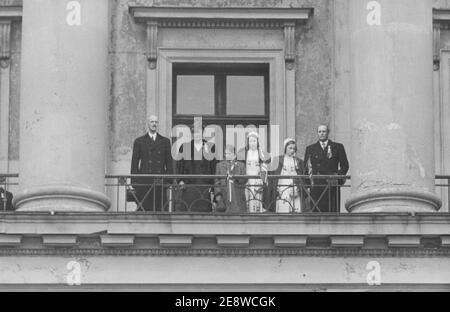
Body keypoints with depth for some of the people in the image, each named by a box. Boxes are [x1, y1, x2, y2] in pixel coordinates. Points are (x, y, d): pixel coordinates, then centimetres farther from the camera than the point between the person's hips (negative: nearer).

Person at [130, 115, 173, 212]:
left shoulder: (165, 141, 15)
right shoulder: (139, 141, 12)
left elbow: (169, 162, 13)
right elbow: (134, 163, 9)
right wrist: (134, 182, 0)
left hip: (160, 182, 1)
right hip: (143, 182, -1)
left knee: (159, 210, -4)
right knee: (143, 210, -6)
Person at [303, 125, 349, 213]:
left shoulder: (338, 147, 12)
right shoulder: (310, 149, 15)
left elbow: (344, 165, 10)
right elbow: (306, 168, 12)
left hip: (332, 185, -1)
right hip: (316, 185, 1)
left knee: (333, 211, -6)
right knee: (316, 211, -7)